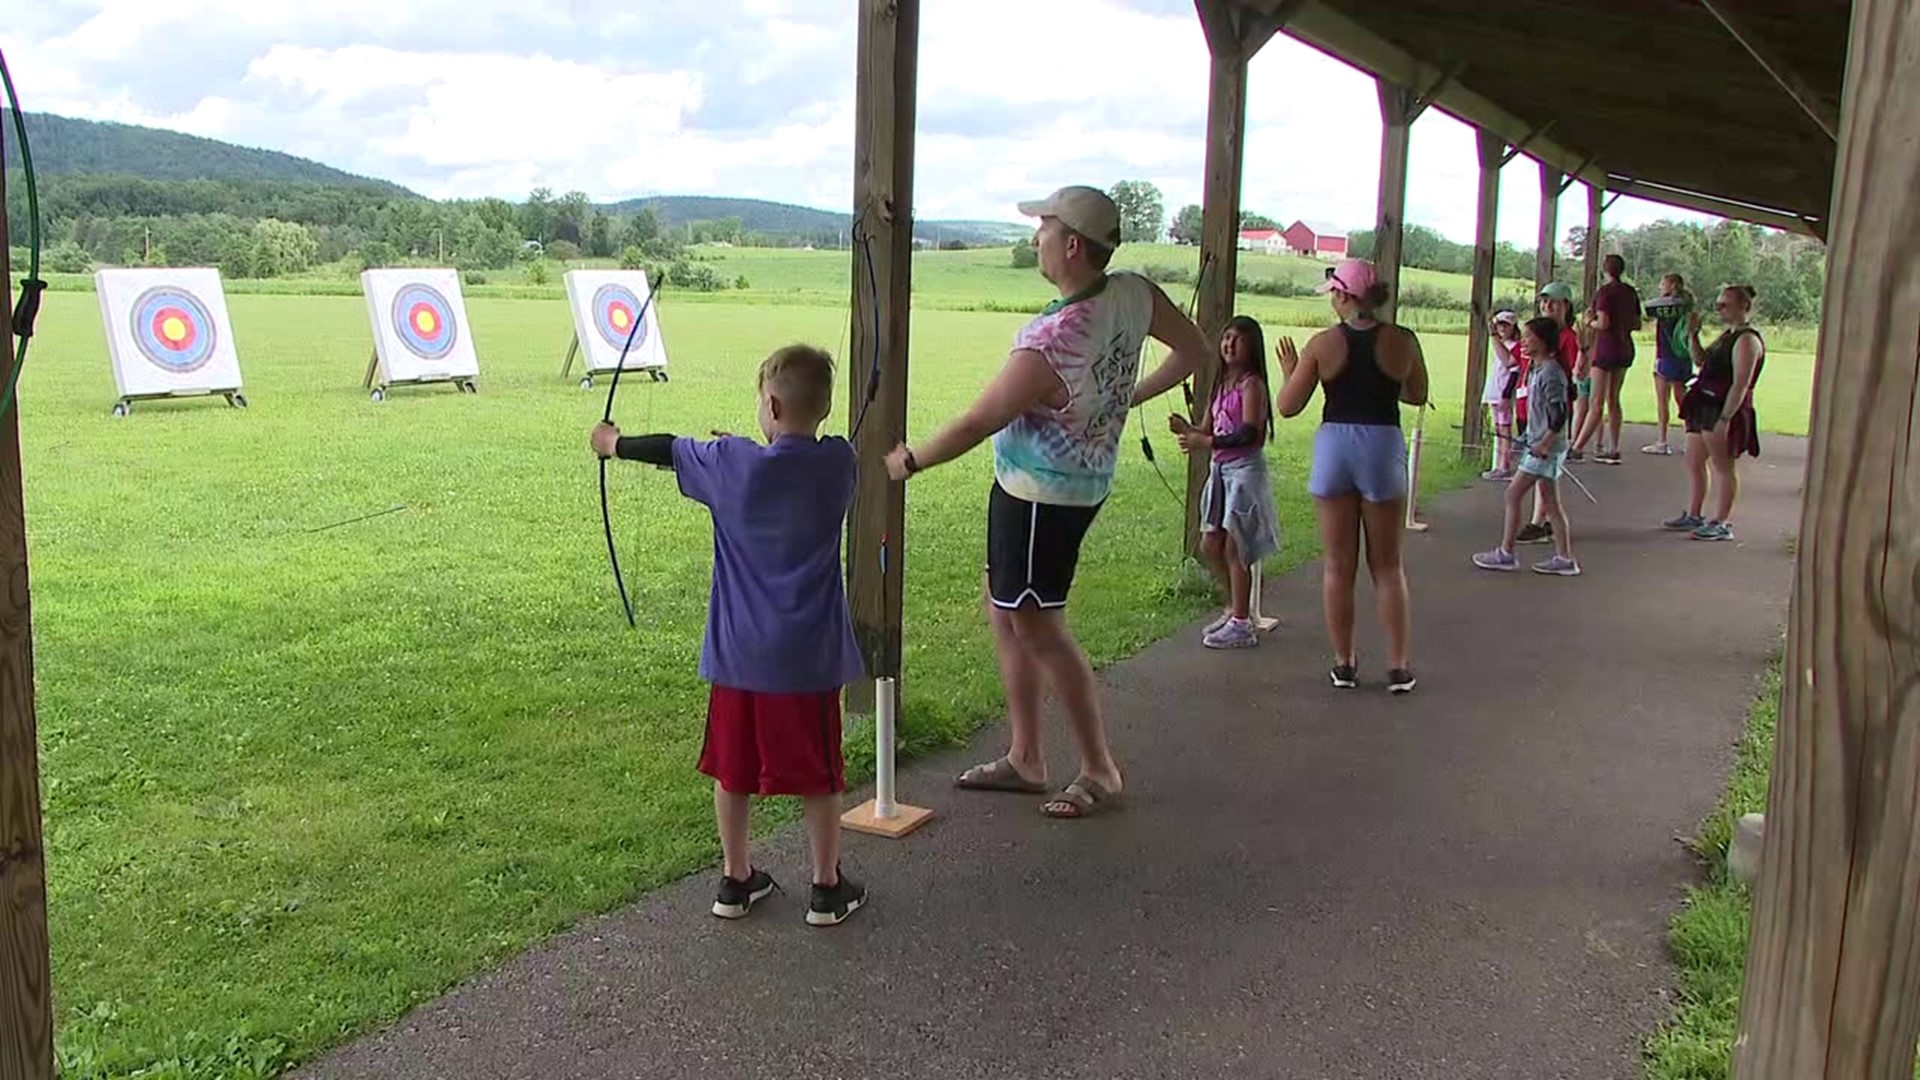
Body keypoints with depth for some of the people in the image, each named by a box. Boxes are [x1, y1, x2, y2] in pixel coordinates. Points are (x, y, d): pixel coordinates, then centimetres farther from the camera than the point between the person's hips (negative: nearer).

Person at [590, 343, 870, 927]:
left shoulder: (731, 463, -9)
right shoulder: (838, 463, -7)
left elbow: (668, 449, 9)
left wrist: (614, 442, 27)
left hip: (738, 652, 1)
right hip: (808, 654, 0)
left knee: (733, 767, 16)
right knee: (818, 773, 10)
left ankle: (736, 880, 29)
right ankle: (827, 888, 20)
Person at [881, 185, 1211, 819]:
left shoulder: (1050, 345, -30)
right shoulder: (1133, 295, -8)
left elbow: (978, 423, -19)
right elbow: (1194, 351, 7)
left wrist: (907, 462, -4)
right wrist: (1127, 396, 18)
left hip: (1039, 495, -9)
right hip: (1085, 481, 9)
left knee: (1038, 627, 3)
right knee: (1004, 613, 17)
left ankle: (1100, 772, 15)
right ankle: (1025, 759, 26)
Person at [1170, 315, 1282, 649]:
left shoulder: (1252, 384, -11)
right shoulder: (1222, 384, 13)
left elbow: (1249, 432, -22)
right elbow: (1209, 431, 12)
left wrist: (1206, 442, -27)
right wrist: (1187, 429, -8)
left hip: (1245, 469, -8)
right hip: (1220, 470, 8)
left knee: (1234, 548, -4)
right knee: (1210, 546, 11)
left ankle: (1241, 625, 5)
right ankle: (1234, 608, 27)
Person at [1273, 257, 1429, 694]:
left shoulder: (1323, 344, -6)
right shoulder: (1402, 341, -3)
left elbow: (1287, 406, -3)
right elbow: (1418, 395, 11)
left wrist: (1290, 370, 15)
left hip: (1334, 447, 0)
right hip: (1383, 448, 0)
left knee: (1338, 564, 10)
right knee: (1387, 566, 10)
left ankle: (1344, 663, 15)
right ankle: (1398, 667, 11)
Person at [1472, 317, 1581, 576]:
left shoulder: (1550, 373, -17)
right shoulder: (1537, 370, 13)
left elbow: (1560, 412, -22)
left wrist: (1545, 443, -22)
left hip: (1546, 448, -10)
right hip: (1539, 444, 10)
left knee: (1514, 495, -6)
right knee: (1551, 502, 10)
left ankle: (1505, 554, 1)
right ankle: (1564, 558, 13)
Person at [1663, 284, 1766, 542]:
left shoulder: (1747, 340, -16)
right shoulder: (1726, 336, 14)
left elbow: (1741, 384, -22)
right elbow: (1700, 360, 25)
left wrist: (1724, 419, -26)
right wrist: (1692, 334, 11)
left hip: (1726, 410, -10)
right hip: (1705, 407, 10)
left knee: (1723, 466, -3)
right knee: (1693, 462, 15)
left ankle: (1721, 524, 3)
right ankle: (1693, 516, 24)